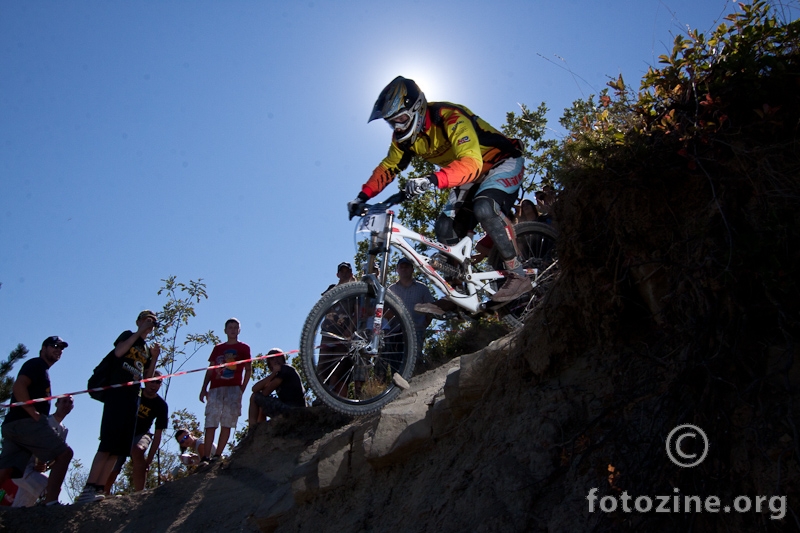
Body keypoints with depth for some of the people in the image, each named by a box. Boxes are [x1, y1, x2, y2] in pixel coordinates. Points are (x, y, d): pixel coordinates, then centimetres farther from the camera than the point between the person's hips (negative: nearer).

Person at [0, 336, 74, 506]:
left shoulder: (42, 370, 30)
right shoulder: (36, 364, 1)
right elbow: (18, 387, -15)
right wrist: (35, 414, -18)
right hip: (26, 422, -9)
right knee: (64, 453, -11)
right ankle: (50, 502, -20)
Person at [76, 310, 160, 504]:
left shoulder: (147, 349, 24)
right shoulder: (128, 335, 9)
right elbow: (118, 351, -13)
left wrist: (154, 357, 6)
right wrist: (139, 332, -8)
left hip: (134, 396, 7)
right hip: (118, 392, -7)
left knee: (119, 448, 0)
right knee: (108, 444, -16)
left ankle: (98, 489, 0)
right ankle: (88, 489, -17)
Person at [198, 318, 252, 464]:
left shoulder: (244, 348, 13)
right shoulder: (217, 348, 20)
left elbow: (248, 370, 8)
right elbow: (210, 370, 17)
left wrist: (242, 388, -3)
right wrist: (204, 388, 6)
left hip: (233, 389, -2)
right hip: (215, 389, 2)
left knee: (227, 424, -7)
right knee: (210, 423, -6)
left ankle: (217, 455, -4)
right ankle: (205, 457, -7)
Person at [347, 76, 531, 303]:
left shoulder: (450, 118, -32)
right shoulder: (405, 136, -9)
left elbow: (471, 164, -45)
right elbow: (388, 168, 2)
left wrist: (432, 180, -61)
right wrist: (363, 196, -12)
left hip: (503, 162, -8)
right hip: (472, 177, 8)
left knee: (484, 208, -35)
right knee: (447, 230, -7)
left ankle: (518, 274, -22)